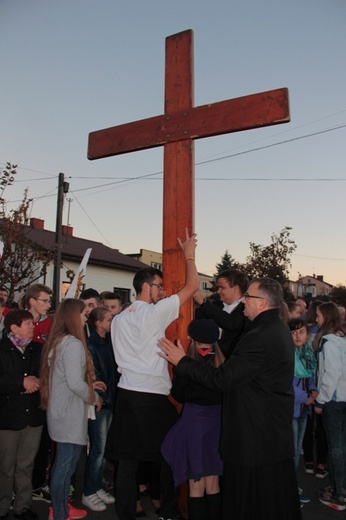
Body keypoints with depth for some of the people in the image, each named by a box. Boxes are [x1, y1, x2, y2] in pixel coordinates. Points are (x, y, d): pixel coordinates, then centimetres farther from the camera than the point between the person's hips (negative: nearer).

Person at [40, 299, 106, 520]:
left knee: (63, 462, 21)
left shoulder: (56, 341, 8)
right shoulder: (73, 344, -21)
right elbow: (75, 383, -26)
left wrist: (90, 384, 14)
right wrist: (94, 397, -9)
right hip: (70, 414, -10)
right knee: (66, 465, 4)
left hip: (60, 411, 10)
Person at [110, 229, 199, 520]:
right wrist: (189, 254, 5)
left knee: (128, 458, 12)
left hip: (125, 392, 6)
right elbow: (192, 285, -7)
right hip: (153, 395, -6)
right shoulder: (155, 312, -10)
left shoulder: (118, 319, 9)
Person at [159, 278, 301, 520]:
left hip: (256, 435, -9)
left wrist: (182, 361, -16)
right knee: (278, 499, 23)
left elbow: (222, 379, -25)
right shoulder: (280, 329, 4)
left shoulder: (259, 337, -27)